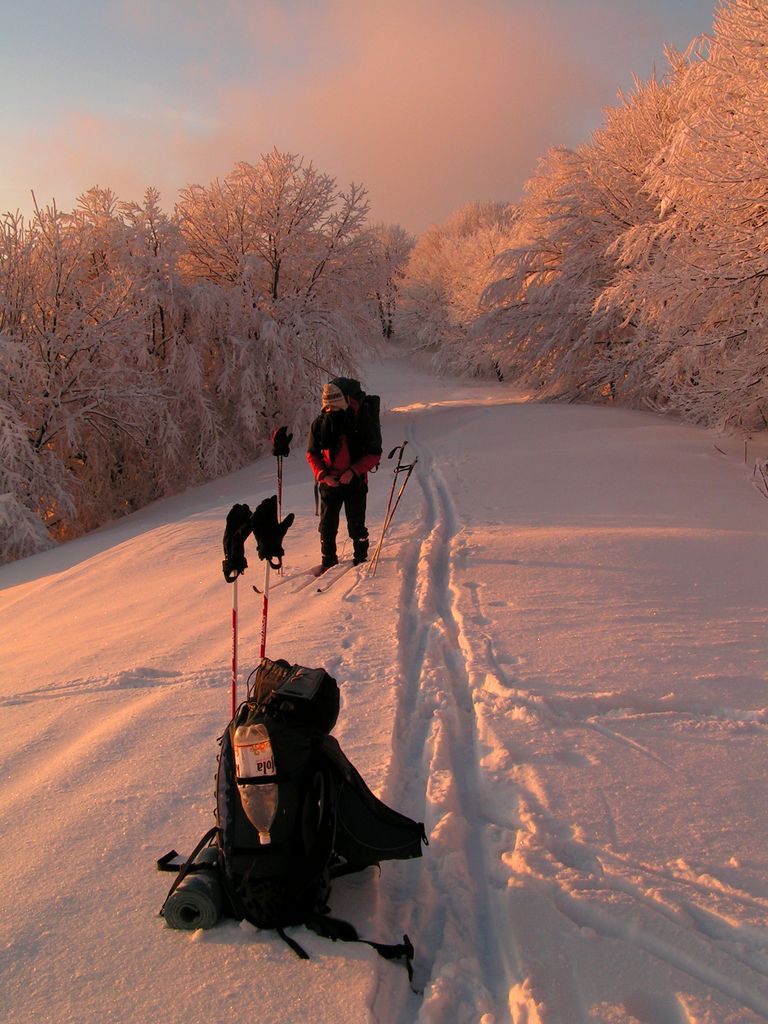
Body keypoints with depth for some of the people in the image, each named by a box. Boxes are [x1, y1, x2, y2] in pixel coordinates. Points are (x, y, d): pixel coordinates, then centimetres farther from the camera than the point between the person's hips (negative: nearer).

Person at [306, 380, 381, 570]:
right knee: (327, 525, 7)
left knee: (356, 524, 4)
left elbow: (374, 453, -5)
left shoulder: (359, 423, -9)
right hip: (329, 482, 3)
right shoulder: (319, 424, -1)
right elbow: (312, 454, 7)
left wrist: (353, 471, -16)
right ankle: (328, 560, 23)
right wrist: (322, 475, -10)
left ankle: (361, 557, 25)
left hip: (355, 482, -3)